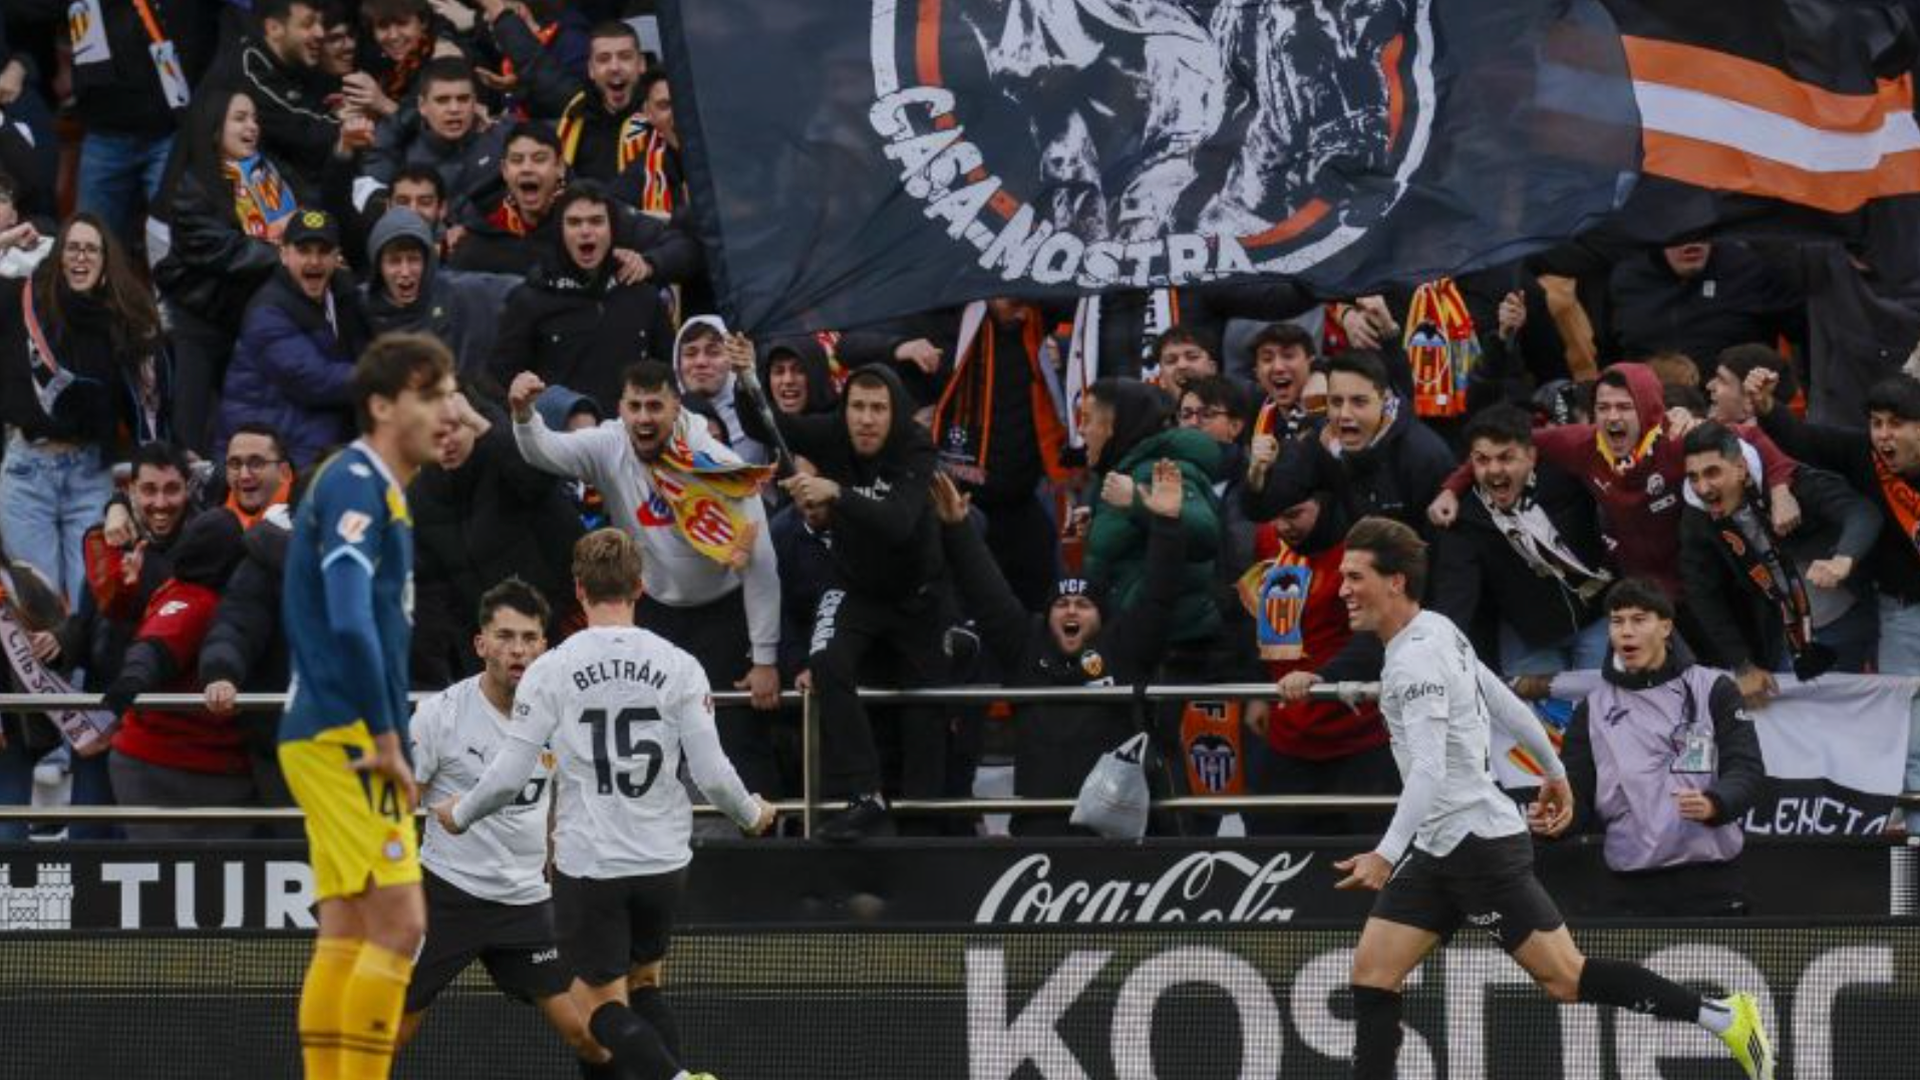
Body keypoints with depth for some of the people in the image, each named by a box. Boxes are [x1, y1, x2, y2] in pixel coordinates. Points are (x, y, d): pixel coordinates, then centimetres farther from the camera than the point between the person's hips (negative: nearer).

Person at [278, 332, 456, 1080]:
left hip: (333, 738, 10)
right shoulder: (354, 484, -13)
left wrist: (387, 738, 17)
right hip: (346, 737, -10)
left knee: (347, 935, 8)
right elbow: (350, 621, -24)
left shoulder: (379, 489, 18)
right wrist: (386, 738, -19)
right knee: (398, 926, -12)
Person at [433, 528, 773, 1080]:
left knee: (604, 1005, 5)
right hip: (664, 862, 3)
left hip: (588, 865, -3)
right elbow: (713, 774, -5)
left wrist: (458, 815, 13)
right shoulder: (679, 667, -4)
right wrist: (752, 813, 17)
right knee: (644, 984, 22)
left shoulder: (550, 671, -8)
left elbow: (507, 778, -8)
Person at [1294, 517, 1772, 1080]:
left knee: (1565, 977, -6)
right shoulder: (1438, 631, 9)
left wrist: (1387, 854, -36)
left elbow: (1429, 770, -29)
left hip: (1478, 838, -10)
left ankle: (1723, 1016, 1)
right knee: (1372, 972, 2)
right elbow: (1505, 702, 19)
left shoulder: (1416, 659, -20)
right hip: (1438, 848, 10)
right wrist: (1555, 771, 31)